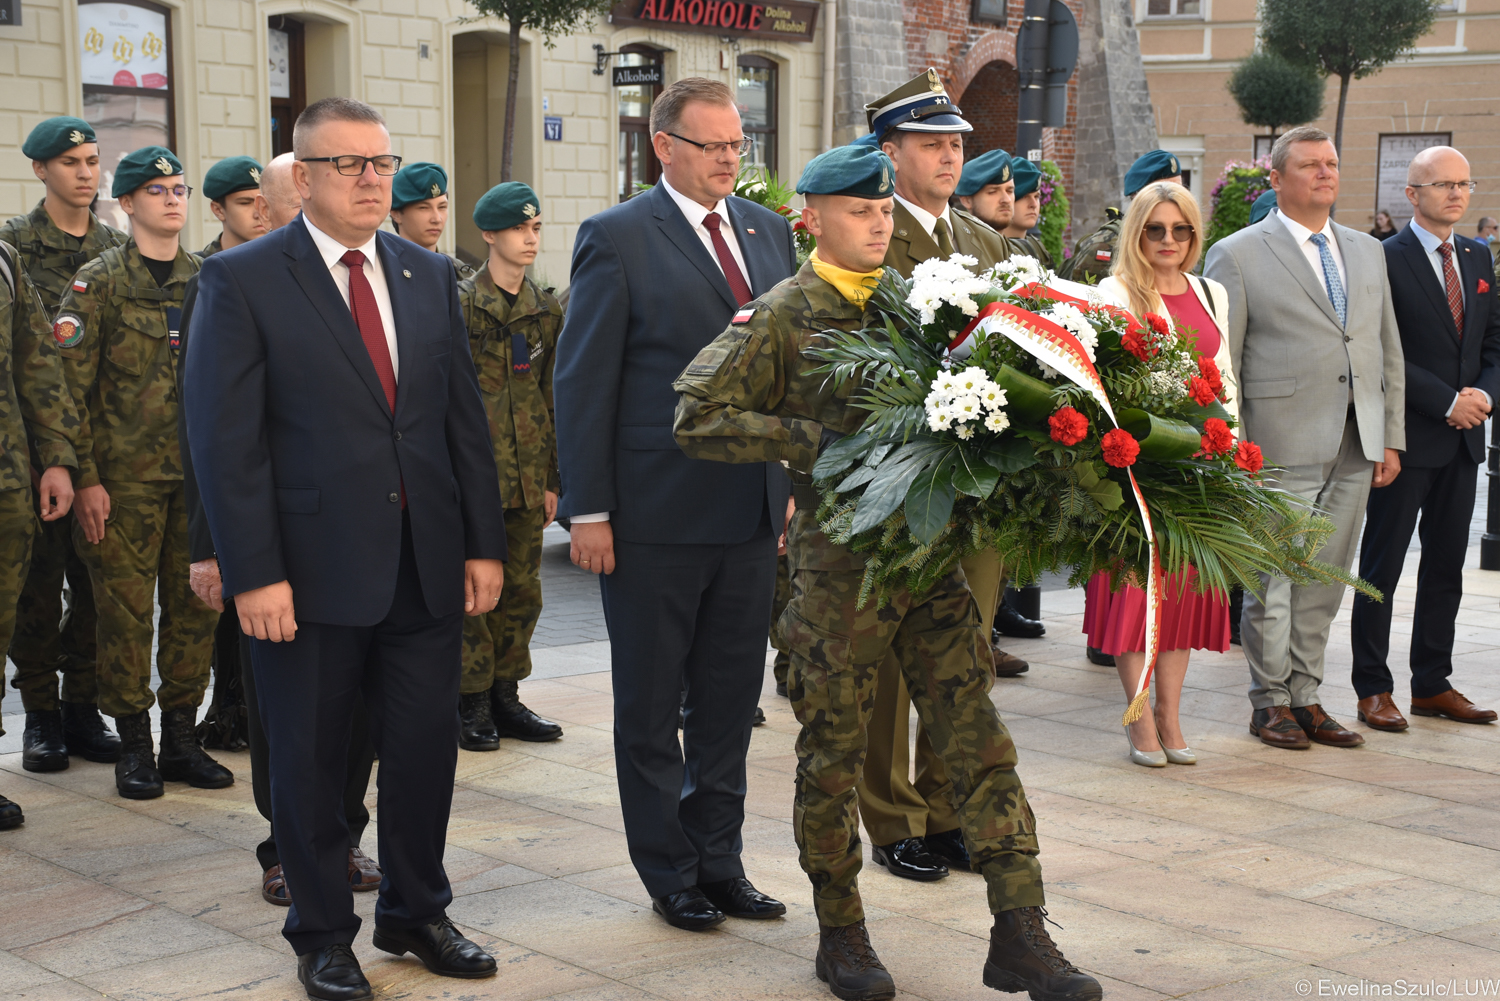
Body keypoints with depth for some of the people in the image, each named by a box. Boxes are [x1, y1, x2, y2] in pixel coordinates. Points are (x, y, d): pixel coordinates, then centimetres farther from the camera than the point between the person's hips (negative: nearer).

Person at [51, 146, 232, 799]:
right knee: (127, 613, 0)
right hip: (125, 477, -4)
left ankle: (182, 737, 18)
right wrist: (86, 479, -12)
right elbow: (69, 387, -6)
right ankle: (134, 747, 11)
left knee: (195, 609, 6)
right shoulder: (98, 281, -3)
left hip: (200, 475, 4)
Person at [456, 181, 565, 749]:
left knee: (522, 590, 9)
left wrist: (552, 478, 13)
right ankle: (471, 705, 8)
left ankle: (505, 696, 20)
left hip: (526, 478, 6)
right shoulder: (460, 304, -5)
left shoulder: (545, 311, 12)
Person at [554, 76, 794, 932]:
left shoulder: (770, 232, 9)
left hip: (753, 509, 5)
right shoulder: (617, 238, -7)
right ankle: (670, 872, 21)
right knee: (652, 706, 8)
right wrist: (588, 510, -12)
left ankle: (720, 861, 26)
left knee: (730, 700, 13)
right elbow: (583, 381, -9)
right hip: (656, 512, -5)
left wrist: (798, 479, 8)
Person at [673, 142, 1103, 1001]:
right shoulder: (781, 317, -3)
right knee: (833, 755, 7)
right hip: (839, 565, -4)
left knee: (981, 743, 1)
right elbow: (699, 418, -9)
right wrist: (815, 441, -15)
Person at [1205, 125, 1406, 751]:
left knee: (1325, 580, 10)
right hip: (1281, 447, -5)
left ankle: (1305, 696, 20)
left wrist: (1392, 438, 11)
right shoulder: (1237, 255, -2)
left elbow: (1388, 351, 17)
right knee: (1273, 580, 1)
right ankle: (1270, 703, 14)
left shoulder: (1367, 253, 16)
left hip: (1355, 449, 5)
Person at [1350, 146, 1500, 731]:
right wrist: (1446, 402, -17)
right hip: (1406, 438, -7)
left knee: (1447, 566, 11)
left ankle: (1433, 684, 20)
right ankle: (1373, 689, 7)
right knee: (1382, 565, 0)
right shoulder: (1384, 259, -8)